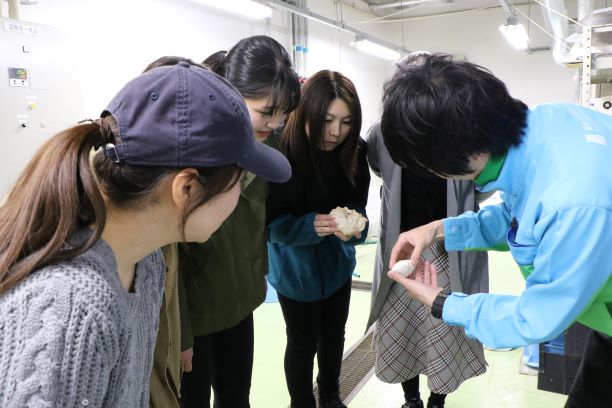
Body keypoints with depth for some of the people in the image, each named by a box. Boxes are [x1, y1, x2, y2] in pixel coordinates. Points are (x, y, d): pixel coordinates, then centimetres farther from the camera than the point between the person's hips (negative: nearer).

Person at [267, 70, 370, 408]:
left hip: (337, 264, 5)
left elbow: (358, 209, -9)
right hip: (296, 269, -5)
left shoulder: (354, 154, -12)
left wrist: (354, 228, -31)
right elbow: (271, 222, -22)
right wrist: (311, 225, -39)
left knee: (334, 336, 24)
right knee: (303, 344, 13)